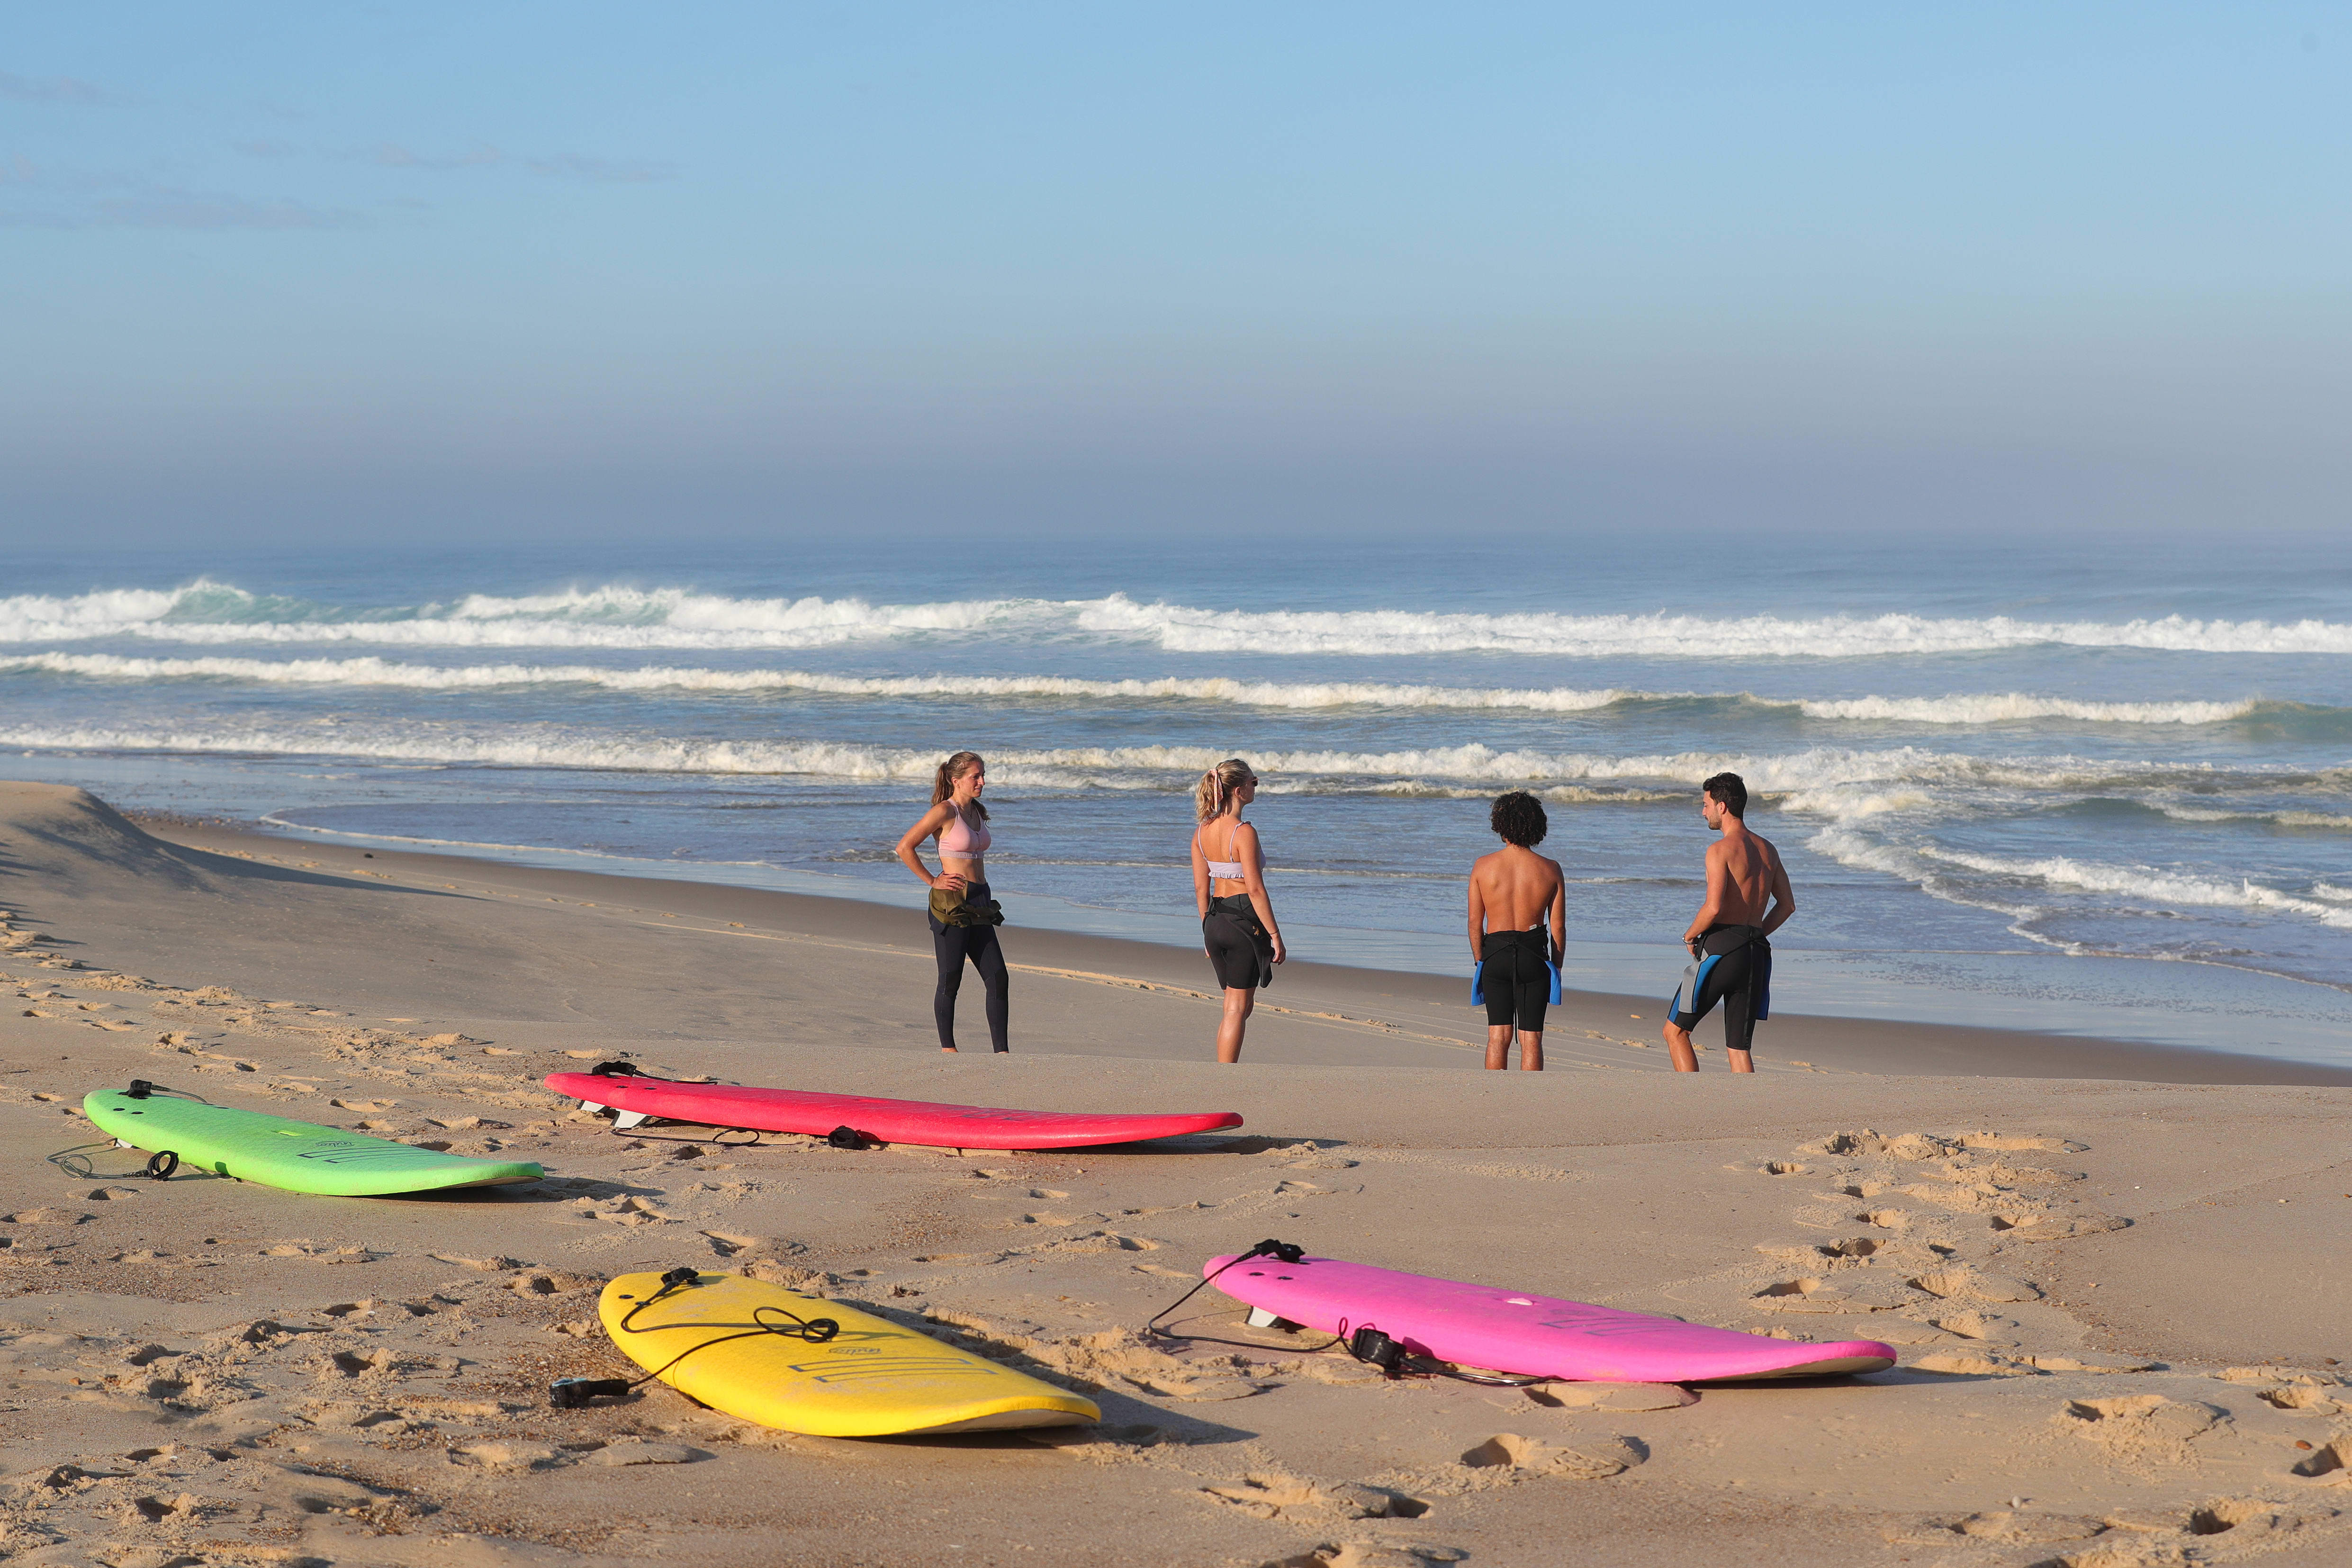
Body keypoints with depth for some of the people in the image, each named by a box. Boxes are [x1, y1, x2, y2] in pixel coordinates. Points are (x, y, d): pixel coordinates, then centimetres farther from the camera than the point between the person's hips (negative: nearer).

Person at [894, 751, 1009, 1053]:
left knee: (999, 978, 1)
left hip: (979, 903, 8)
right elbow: (904, 848, -12)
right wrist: (932, 881, -9)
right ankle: (947, 1047, 8)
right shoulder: (945, 812, -10)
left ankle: (1001, 1051, 2)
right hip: (952, 904, -8)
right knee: (950, 980, -1)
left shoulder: (978, 812, 13)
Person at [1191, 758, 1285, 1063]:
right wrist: (1275, 935, -13)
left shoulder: (1202, 832, 6)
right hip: (1245, 922, -7)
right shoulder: (1244, 832, -16)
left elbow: (1201, 888, 11)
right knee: (1237, 1008, 0)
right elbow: (1255, 889, -18)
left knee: (1239, 1003, 18)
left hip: (1214, 921, 7)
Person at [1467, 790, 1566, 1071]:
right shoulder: (1550, 870, -5)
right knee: (1531, 1038, 5)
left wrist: (1480, 962, 13)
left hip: (1495, 953, 1)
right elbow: (1558, 927, -1)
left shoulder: (1484, 866, -4)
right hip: (1534, 955, -1)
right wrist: (1556, 967, 11)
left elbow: (1475, 923, 0)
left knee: (1498, 1036, 10)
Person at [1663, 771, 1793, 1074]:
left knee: (1675, 1032, 7)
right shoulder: (1768, 850, 14)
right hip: (1756, 954, 7)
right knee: (1739, 1050, 8)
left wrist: (1690, 936, -3)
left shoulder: (1720, 849, -9)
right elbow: (1787, 905, 20)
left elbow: (1714, 907, -20)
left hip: (1721, 947, -7)